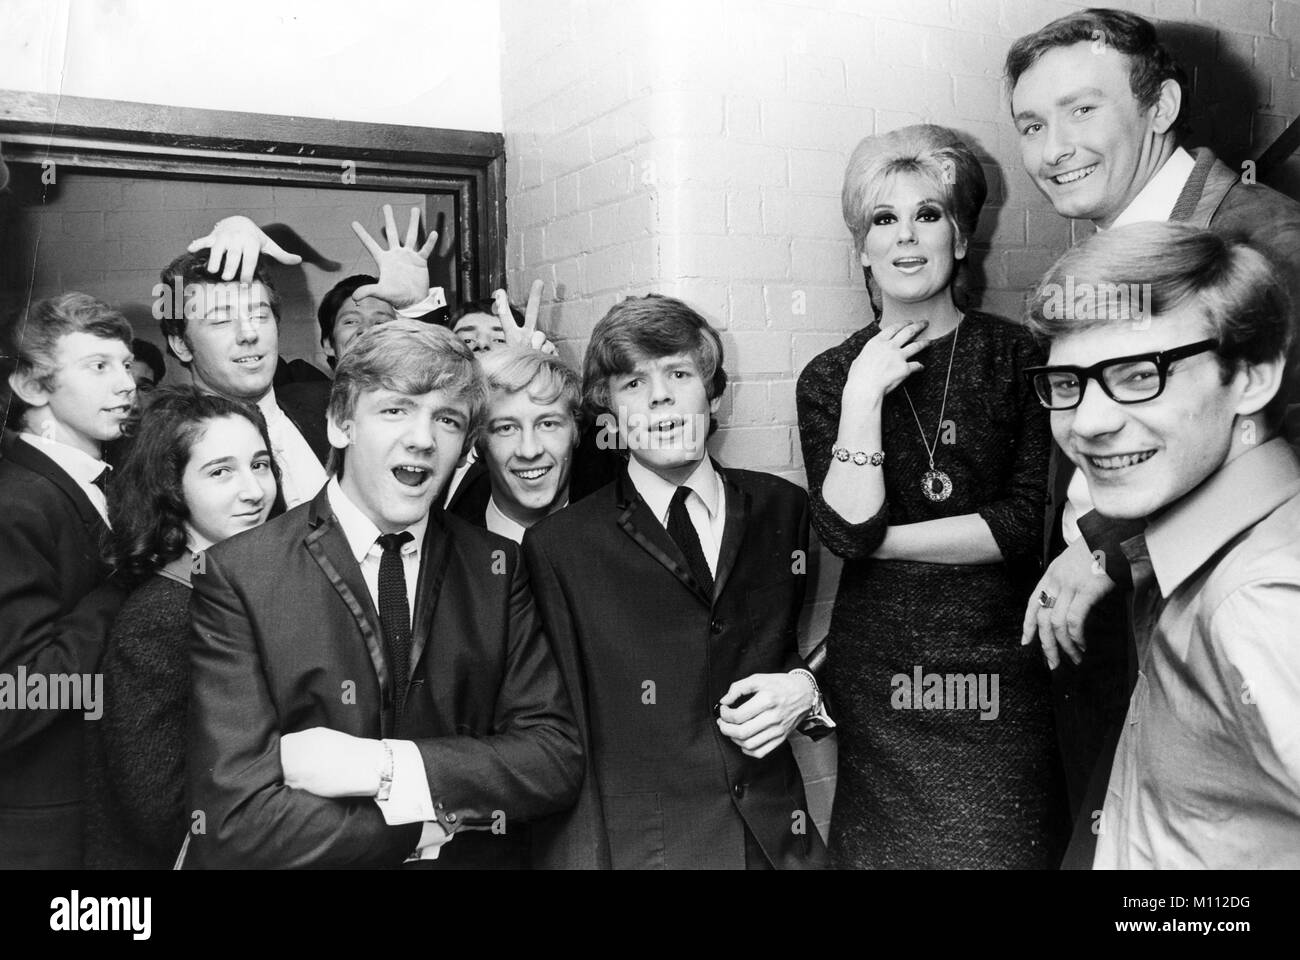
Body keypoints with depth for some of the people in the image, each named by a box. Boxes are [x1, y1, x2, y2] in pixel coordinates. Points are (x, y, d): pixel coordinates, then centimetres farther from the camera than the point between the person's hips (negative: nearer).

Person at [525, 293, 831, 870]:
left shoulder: (784, 509, 1)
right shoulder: (558, 546, -8)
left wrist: (804, 690, -6)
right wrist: (586, 857, -13)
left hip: (779, 841, 3)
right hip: (634, 848, -3)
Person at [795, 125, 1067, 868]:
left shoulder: (1019, 357, 0)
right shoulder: (829, 378, 2)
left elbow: (1032, 521, -7)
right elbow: (845, 529, -10)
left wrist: (886, 540, -7)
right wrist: (862, 394, -14)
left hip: (1001, 666, 0)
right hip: (878, 670, 1)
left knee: (1008, 846, 6)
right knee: (886, 848, 8)